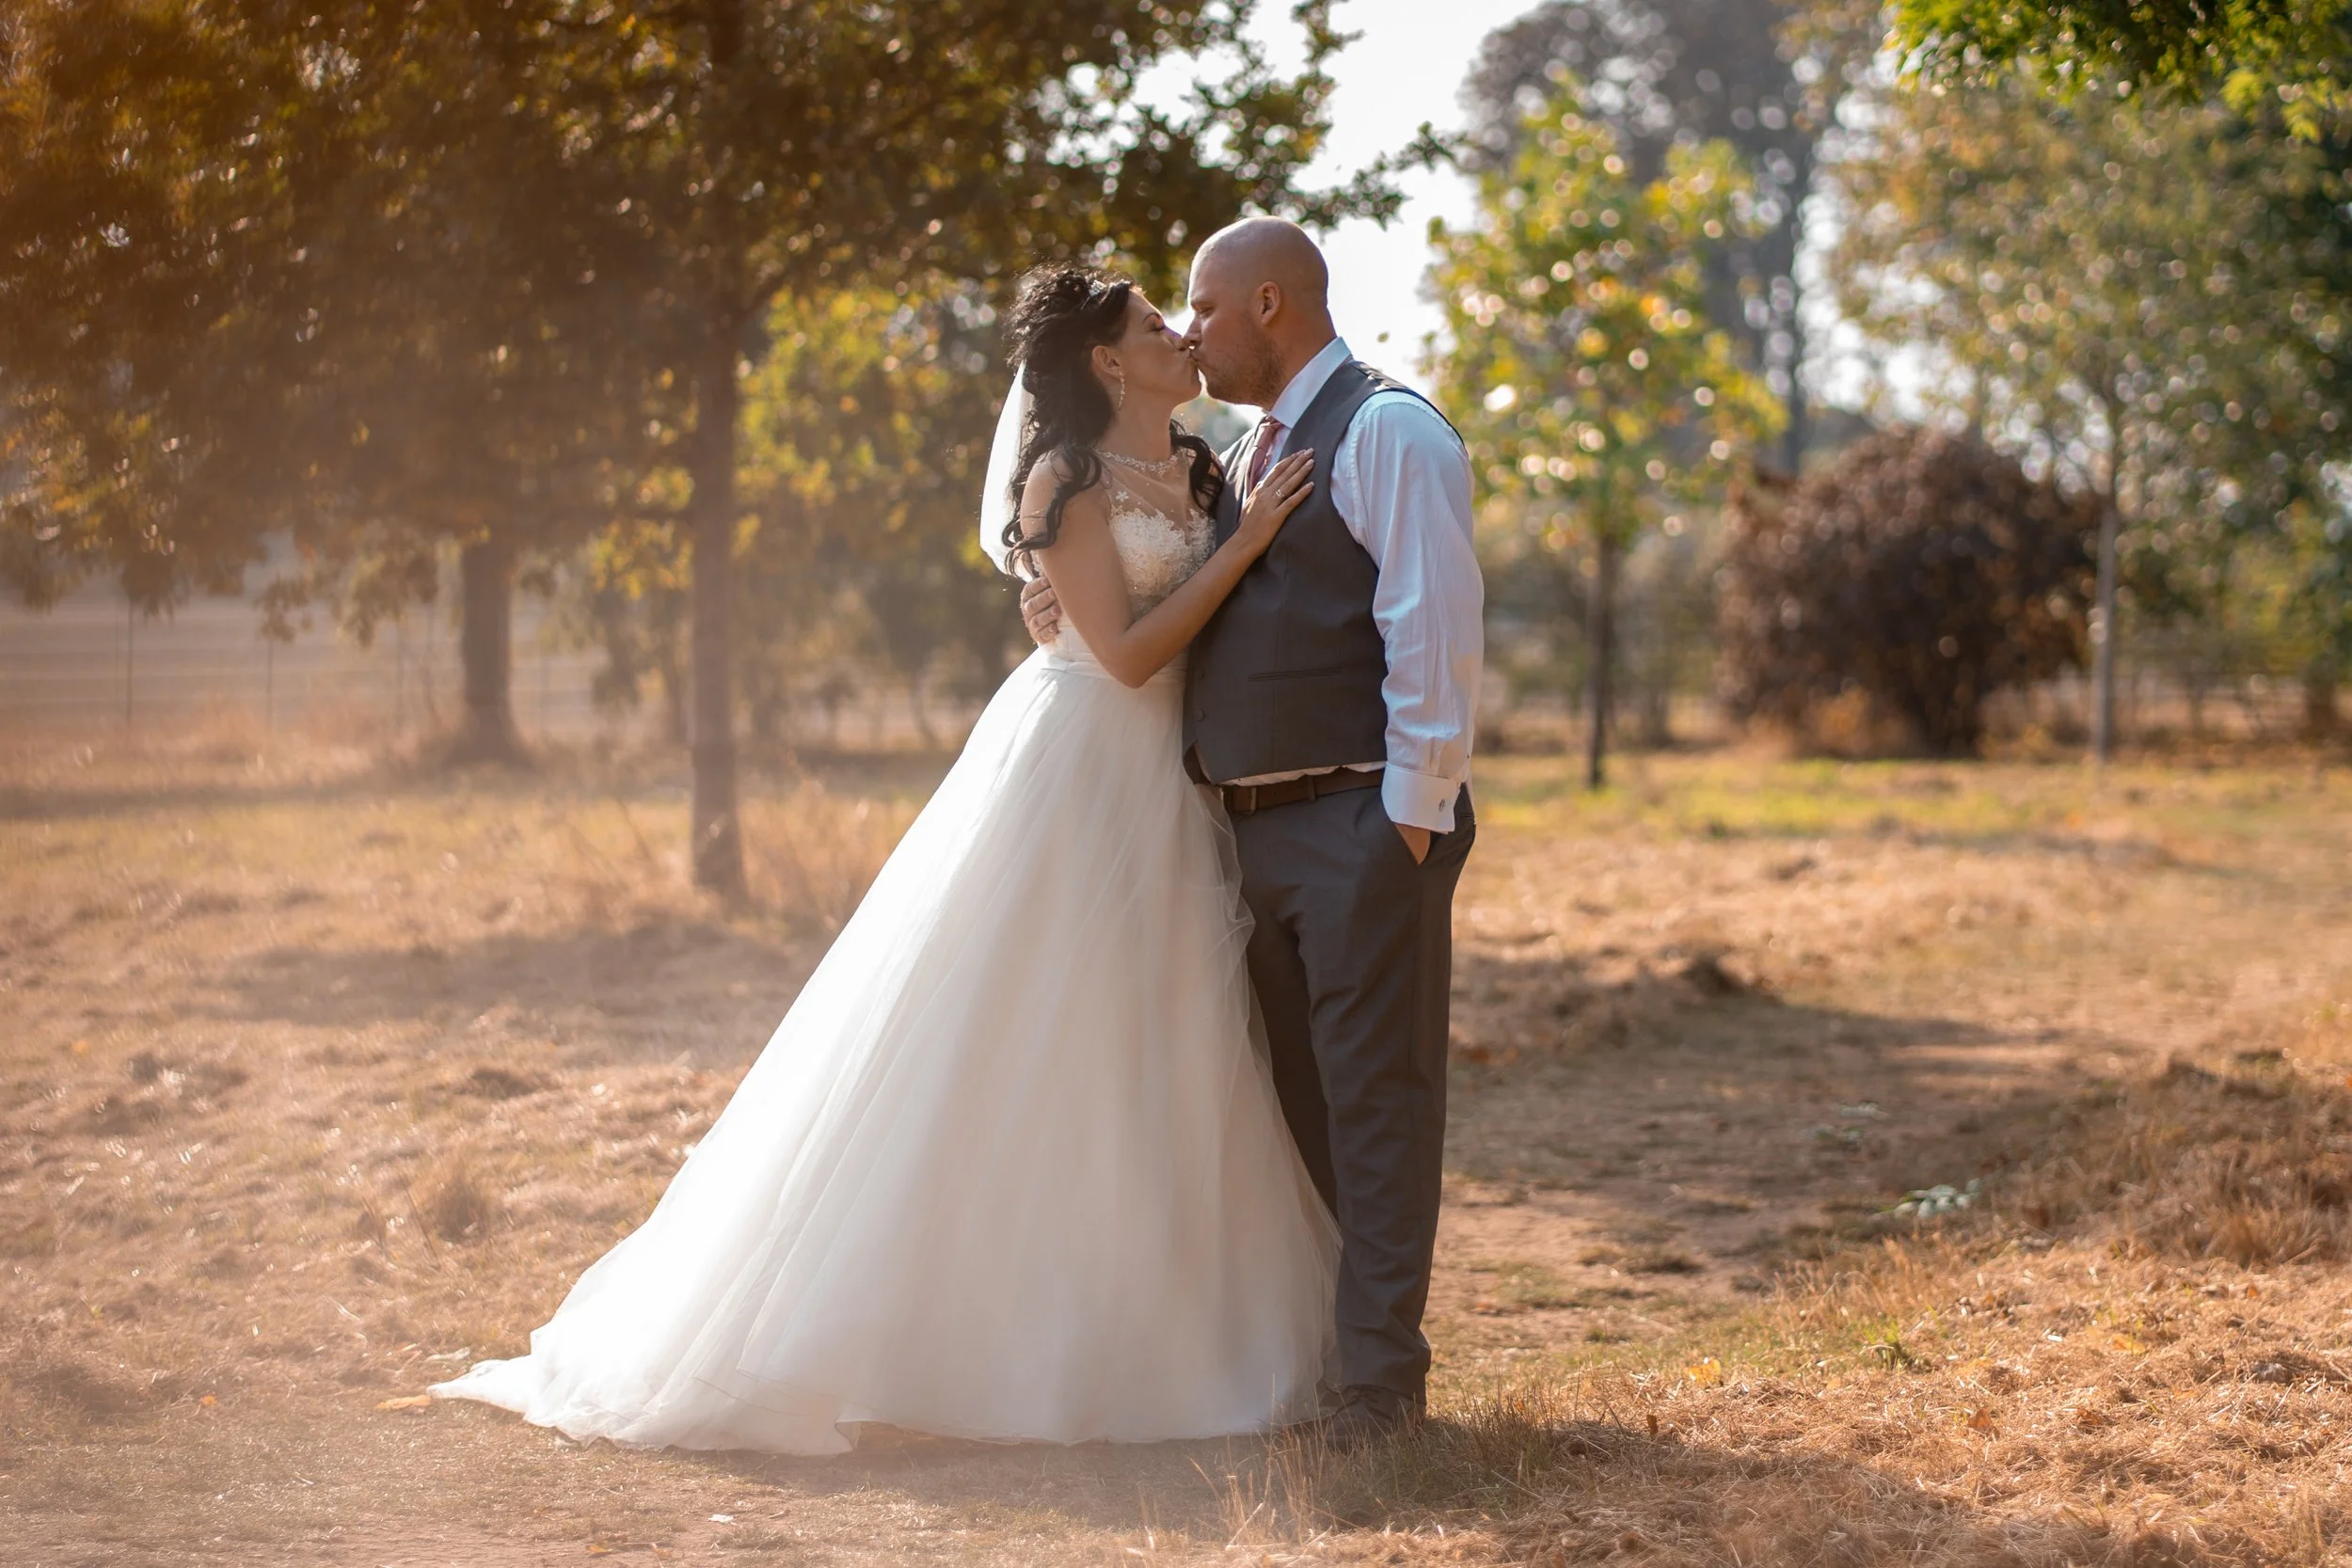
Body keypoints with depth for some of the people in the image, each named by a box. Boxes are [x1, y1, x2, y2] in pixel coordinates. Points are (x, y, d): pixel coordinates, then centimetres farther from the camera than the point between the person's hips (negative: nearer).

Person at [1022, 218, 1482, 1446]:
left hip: (1363, 823, -9)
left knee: (1374, 1097, -5)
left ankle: (1380, 1376, -2)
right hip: (1259, 827, 9)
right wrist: (1071, 601, 3)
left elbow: (1434, 632, -16)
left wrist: (1412, 813, -19)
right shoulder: (1251, 454, 19)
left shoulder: (1386, 432, -9)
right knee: (1295, 1098, 14)